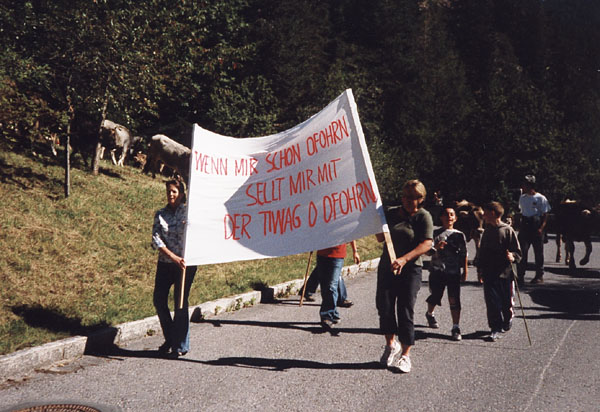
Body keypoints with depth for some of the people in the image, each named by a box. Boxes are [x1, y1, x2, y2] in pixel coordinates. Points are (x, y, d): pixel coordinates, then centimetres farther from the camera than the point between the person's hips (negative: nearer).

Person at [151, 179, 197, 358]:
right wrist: (174, 257, -13)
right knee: (159, 301, 5)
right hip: (165, 263, 4)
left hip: (185, 263, -4)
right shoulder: (160, 214, 7)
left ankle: (180, 345, 11)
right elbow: (156, 240, -2)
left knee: (181, 303, -2)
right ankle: (170, 339, 25)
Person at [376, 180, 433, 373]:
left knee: (406, 310, -4)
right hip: (386, 266, 5)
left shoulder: (423, 217, -5)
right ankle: (391, 344, 26)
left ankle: (405, 354, 7)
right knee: (384, 306, 3)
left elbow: (426, 244, -16)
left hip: (410, 269, -5)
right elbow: (380, 238, 13)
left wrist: (404, 259, -28)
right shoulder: (391, 212, 11)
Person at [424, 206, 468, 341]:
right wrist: (436, 247, -25)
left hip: (454, 273, 1)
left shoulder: (459, 235, 7)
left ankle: (456, 328, 1)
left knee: (454, 300, -5)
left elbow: (464, 254, 12)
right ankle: (430, 314, 43)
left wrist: (465, 271, 10)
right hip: (437, 271, 0)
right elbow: (428, 251, -4)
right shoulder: (435, 233, 3)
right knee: (435, 297, 12)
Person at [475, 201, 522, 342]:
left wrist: (512, 257, -23)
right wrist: (479, 268, 17)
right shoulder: (487, 231, 11)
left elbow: (517, 251, -3)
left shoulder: (508, 230, -5)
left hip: (505, 272, -4)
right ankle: (496, 328, 1)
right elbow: (481, 252, 19)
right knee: (491, 301, -4)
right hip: (489, 273, 4)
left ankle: (507, 321, 35)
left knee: (506, 301, 8)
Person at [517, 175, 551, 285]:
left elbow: (545, 215, -5)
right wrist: (520, 226, 9)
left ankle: (539, 276, 14)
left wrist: (541, 228, -15)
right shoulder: (522, 197, 10)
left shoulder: (540, 198, -6)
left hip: (536, 227, -4)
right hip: (525, 226, 4)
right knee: (522, 251, -3)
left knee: (538, 252, 4)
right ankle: (521, 275, 0)